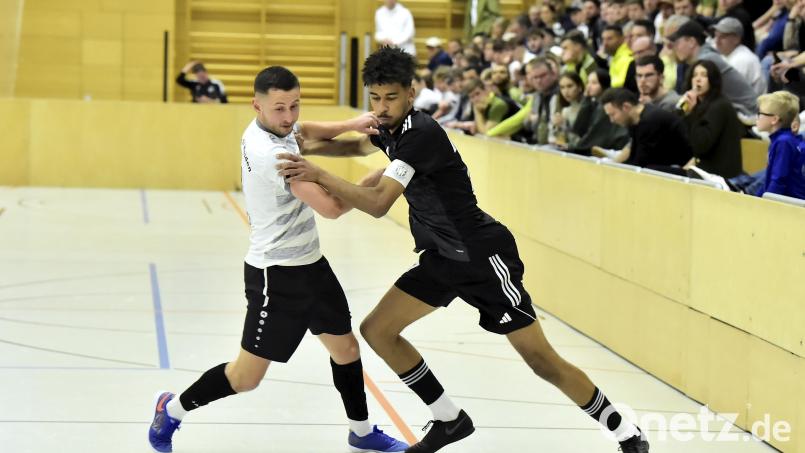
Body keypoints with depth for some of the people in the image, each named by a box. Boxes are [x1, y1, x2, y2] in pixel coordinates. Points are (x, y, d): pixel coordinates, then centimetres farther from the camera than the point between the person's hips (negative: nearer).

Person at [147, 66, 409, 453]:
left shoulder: (271, 127, -1)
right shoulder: (269, 152, -27)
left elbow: (305, 132, 24)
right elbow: (331, 207, -27)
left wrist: (351, 126, 6)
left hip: (309, 264, 9)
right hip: (278, 275, -9)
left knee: (346, 348, 15)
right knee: (247, 376, -1)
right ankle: (172, 410, 19)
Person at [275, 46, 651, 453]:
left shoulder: (421, 133, -23)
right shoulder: (394, 130, 4)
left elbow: (379, 204, -31)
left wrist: (318, 175, -30)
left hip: (483, 256, -9)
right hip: (442, 259, 9)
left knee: (542, 361, -6)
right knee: (377, 330, 0)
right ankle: (450, 420, 13)